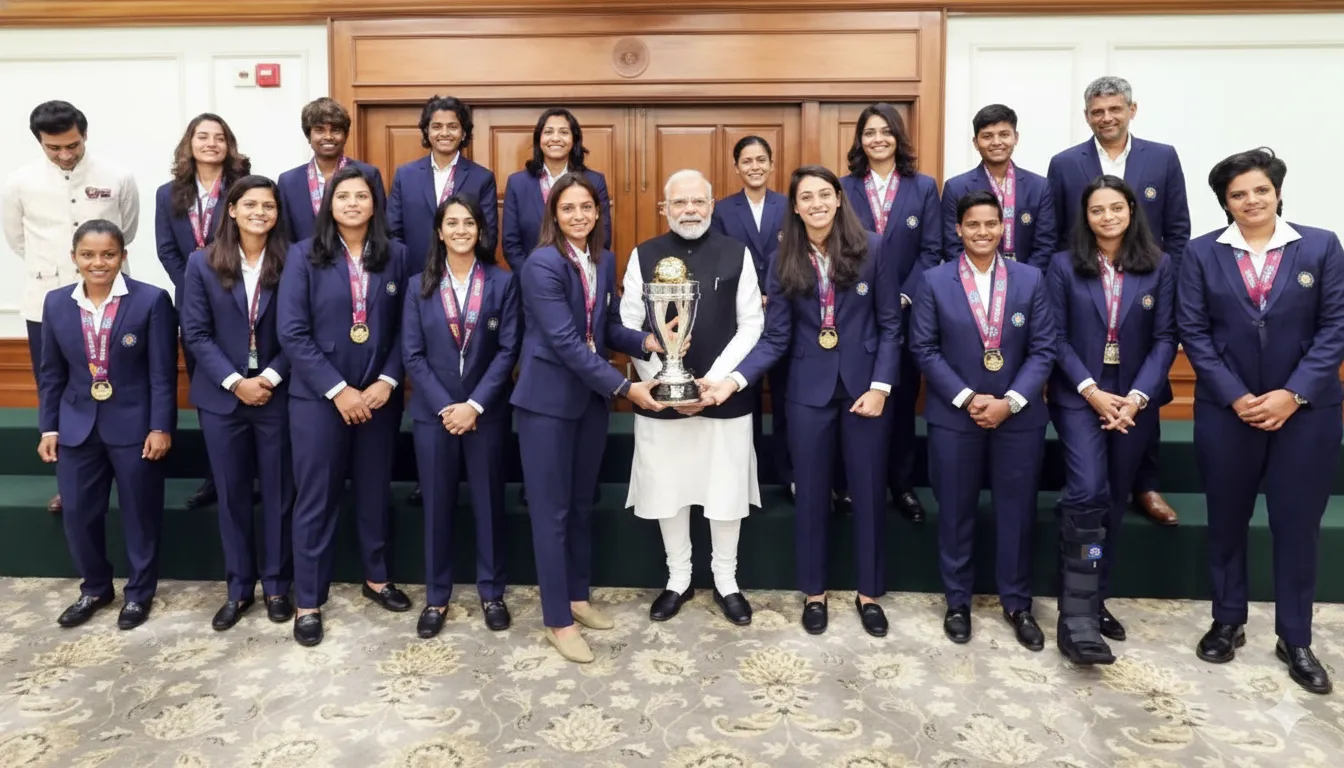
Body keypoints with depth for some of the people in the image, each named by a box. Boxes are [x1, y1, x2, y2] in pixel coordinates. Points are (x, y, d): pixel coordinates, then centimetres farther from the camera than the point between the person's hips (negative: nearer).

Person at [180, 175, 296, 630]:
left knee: (278, 492, 7)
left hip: (277, 396, -1)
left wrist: (271, 377, -14)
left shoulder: (290, 263, -3)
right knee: (231, 494, 10)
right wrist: (235, 382, -12)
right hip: (222, 397, 1)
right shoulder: (202, 264, 1)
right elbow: (195, 334, -2)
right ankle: (239, 588, 23)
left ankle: (276, 585, 21)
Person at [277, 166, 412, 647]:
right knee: (316, 498, 5)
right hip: (318, 397, -2)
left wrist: (387, 381, -11)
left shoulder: (395, 256, 3)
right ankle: (308, 601, 18)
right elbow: (292, 333, -9)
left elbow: (405, 328, 2)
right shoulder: (303, 256, -3)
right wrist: (338, 390, -15)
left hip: (378, 395, 2)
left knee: (375, 491, 14)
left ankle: (377, 578, 33)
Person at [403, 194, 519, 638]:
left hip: (486, 412, -1)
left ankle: (491, 591, 23)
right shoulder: (420, 286, 4)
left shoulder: (502, 282, 0)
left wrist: (475, 405, -13)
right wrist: (444, 407, -11)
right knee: (437, 504, 9)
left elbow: (508, 350, -6)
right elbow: (413, 355, -1)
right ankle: (436, 596, 21)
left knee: (488, 502, 8)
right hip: (433, 412, 1)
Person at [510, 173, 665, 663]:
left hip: (591, 397, 7)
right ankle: (557, 620, 14)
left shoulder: (604, 261, 6)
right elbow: (565, 341, -22)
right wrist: (625, 387, -23)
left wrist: (648, 342, -10)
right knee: (552, 511, 2)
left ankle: (577, 598, 33)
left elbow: (607, 328, 9)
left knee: (582, 504, 17)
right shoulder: (542, 264, -17)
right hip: (548, 400, -7)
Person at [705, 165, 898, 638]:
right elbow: (776, 338, -4)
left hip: (865, 385, -1)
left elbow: (890, 325, -3)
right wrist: (734, 380, -18)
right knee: (811, 492, 10)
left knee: (869, 491, 9)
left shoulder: (874, 249, -6)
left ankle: (869, 593, 27)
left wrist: (880, 386, -11)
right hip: (809, 389, 1)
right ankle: (814, 592, 28)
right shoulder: (783, 261, -2)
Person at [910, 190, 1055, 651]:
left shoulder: (1030, 279, 2)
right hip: (954, 416, -1)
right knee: (956, 512, 8)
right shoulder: (935, 281, -1)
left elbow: (1043, 349, -1)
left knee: (1017, 511, 9)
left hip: (1019, 416, 1)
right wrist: (966, 398, -13)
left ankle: (1017, 603, 26)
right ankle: (957, 602, 25)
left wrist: (1011, 401, -13)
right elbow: (923, 349, -4)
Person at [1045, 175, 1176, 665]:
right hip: (1079, 396, -3)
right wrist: (1091, 391, -14)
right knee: (1087, 494, -17)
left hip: (1135, 399, 3)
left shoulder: (1158, 267, 4)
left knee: (1114, 500, 10)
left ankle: (1094, 601, 24)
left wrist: (1137, 396, -12)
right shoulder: (1064, 266, 0)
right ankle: (1077, 616, -13)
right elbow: (1055, 337, -4)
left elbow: (1165, 338, 0)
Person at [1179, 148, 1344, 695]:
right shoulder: (1202, 253, 0)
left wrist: (1293, 394, -14)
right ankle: (1228, 622, 28)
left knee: (1297, 523, 5)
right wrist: (1236, 396, -12)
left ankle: (1295, 640, 20)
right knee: (1227, 520, 11)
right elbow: (1192, 332, -4)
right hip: (1225, 409, 0)